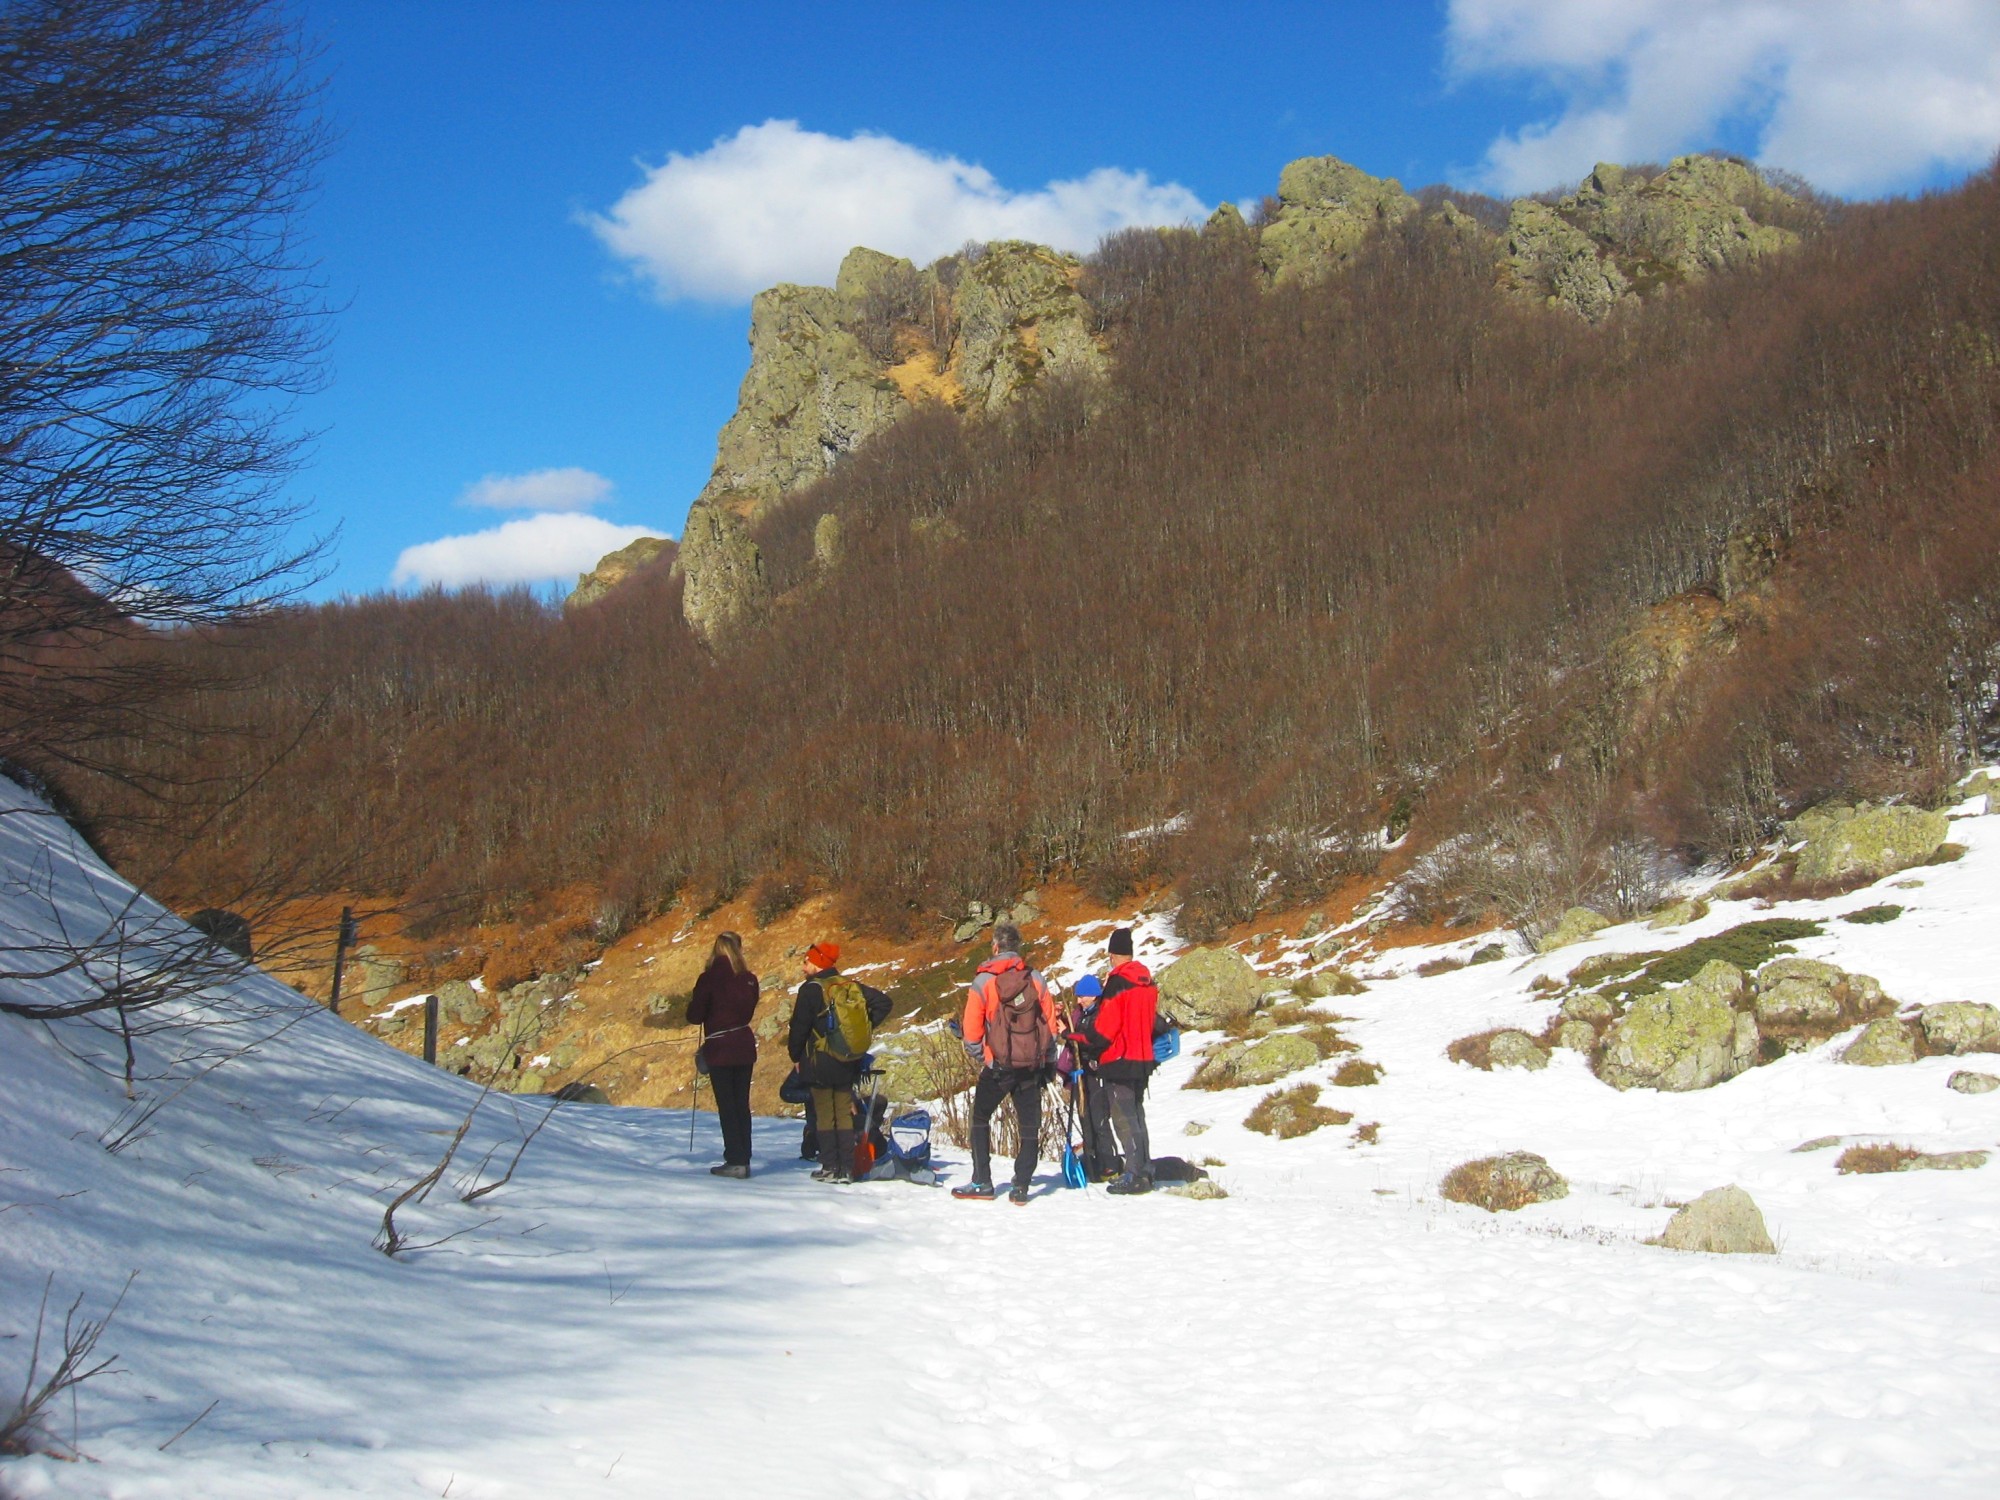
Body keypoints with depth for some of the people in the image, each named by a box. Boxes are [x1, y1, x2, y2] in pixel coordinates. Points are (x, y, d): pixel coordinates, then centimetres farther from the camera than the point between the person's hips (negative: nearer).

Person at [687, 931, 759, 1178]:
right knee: (742, 1105, 11)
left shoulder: (710, 978, -11)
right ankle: (744, 1159, 12)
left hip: (719, 1049, -5)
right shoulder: (749, 979, 2)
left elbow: (695, 1015, -8)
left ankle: (735, 1160, -2)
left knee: (726, 1106, 0)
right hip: (745, 1047, 5)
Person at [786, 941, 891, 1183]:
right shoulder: (851, 986, 6)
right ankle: (847, 1168, 8)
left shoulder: (811, 989, -11)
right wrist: (865, 1027, 9)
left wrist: (796, 1055, 2)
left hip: (820, 1062, -5)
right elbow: (883, 1002, 7)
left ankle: (830, 1167, 2)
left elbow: (799, 1026, -11)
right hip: (848, 1062, 5)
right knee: (845, 1113, 9)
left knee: (824, 1115, 2)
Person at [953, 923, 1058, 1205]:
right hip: (1032, 1065, 3)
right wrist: (1048, 1062, 14)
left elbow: (972, 1029, -5)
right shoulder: (1036, 980, 2)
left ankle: (982, 1183, 9)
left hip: (998, 1065, -2)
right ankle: (1021, 1187, 5)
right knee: (1029, 1127, 9)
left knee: (980, 1120, 13)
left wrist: (978, 1055, 13)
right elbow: (1050, 1024, 5)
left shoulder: (983, 981, -7)